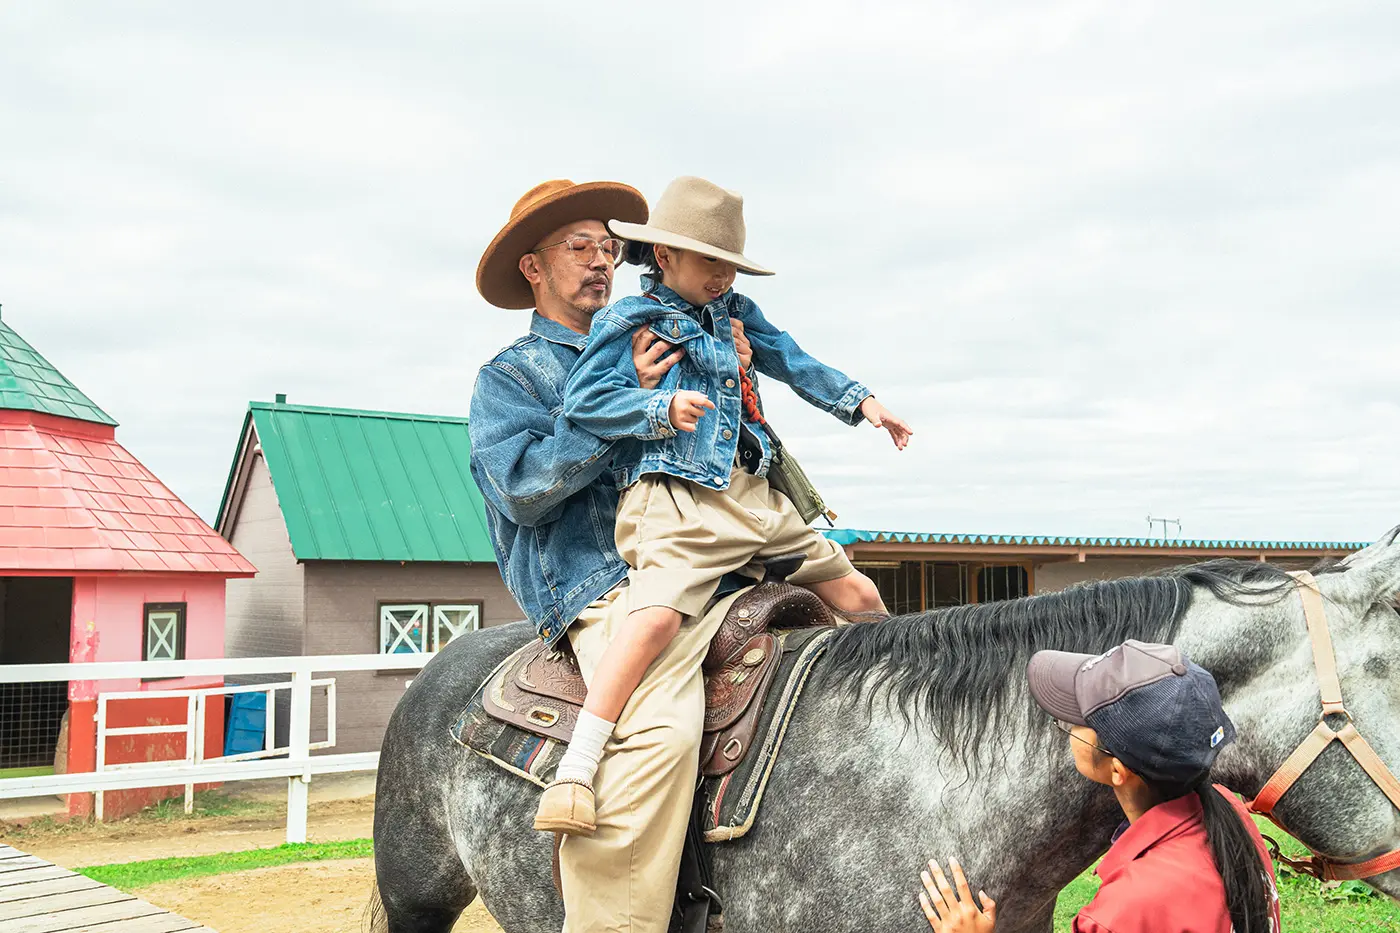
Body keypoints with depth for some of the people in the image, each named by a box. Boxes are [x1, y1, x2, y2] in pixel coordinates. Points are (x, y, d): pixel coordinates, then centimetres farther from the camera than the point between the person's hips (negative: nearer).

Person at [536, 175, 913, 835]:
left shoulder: (735, 312, 21)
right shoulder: (629, 320, 0)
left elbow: (792, 362, 32)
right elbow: (583, 399, -9)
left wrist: (859, 401, 27)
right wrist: (662, 407, -23)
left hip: (757, 501, 8)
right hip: (678, 501, -7)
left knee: (858, 596, 12)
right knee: (657, 615, -32)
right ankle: (572, 778, -32)